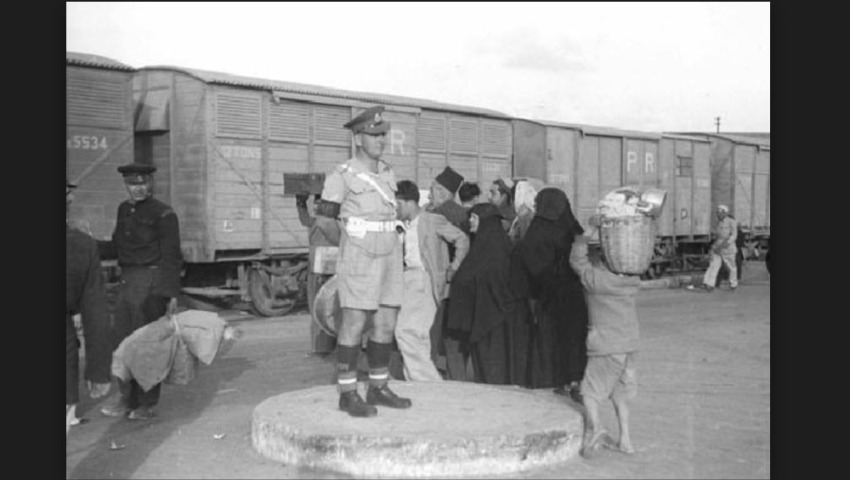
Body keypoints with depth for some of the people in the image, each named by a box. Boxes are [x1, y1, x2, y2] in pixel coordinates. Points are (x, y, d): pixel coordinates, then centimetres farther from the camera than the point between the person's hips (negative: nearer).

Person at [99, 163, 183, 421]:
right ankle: (128, 400, 21)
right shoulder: (124, 209, 13)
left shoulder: (163, 214, -8)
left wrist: (172, 294, -13)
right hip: (127, 281, 7)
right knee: (122, 343, 10)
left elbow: (171, 256, -10)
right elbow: (118, 245, 19)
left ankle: (147, 404, 10)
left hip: (151, 282, -7)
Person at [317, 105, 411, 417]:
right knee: (355, 325, -5)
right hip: (359, 258, -6)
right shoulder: (342, 175, -7)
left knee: (386, 324, 7)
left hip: (389, 256, 6)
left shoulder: (387, 173, 12)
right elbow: (323, 220, -1)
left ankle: (378, 388, 17)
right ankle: (347, 394, 4)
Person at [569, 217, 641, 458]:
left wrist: (590, 229, -1)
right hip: (630, 342, 6)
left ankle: (595, 427, -20)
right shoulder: (634, 279, 2)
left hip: (605, 347, -6)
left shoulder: (597, 279, -14)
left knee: (590, 391, 3)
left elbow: (577, 259, -5)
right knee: (620, 393, 18)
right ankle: (625, 439, 18)